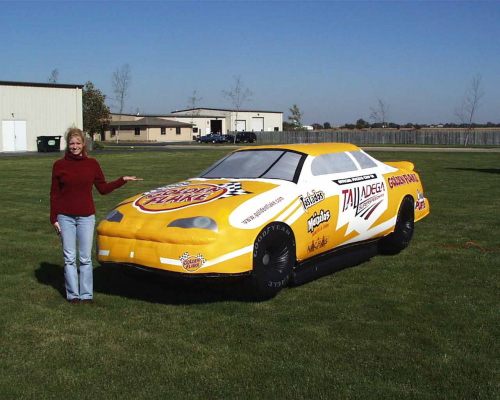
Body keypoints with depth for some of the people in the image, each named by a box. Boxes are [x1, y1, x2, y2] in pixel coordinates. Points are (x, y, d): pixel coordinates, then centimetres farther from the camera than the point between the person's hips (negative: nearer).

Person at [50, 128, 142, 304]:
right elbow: (54, 194, 3)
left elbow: (103, 188, 9)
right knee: (69, 258, 5)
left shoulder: (92, 164, 5)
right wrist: (54, 218, 0)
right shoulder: (59, 165, 1)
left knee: (85, 258, 4)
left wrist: (122, 180, -1)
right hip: (65, 217, -1)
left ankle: (87, 294, 13)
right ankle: (73, 295, 14)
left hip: (86, 216, 1)